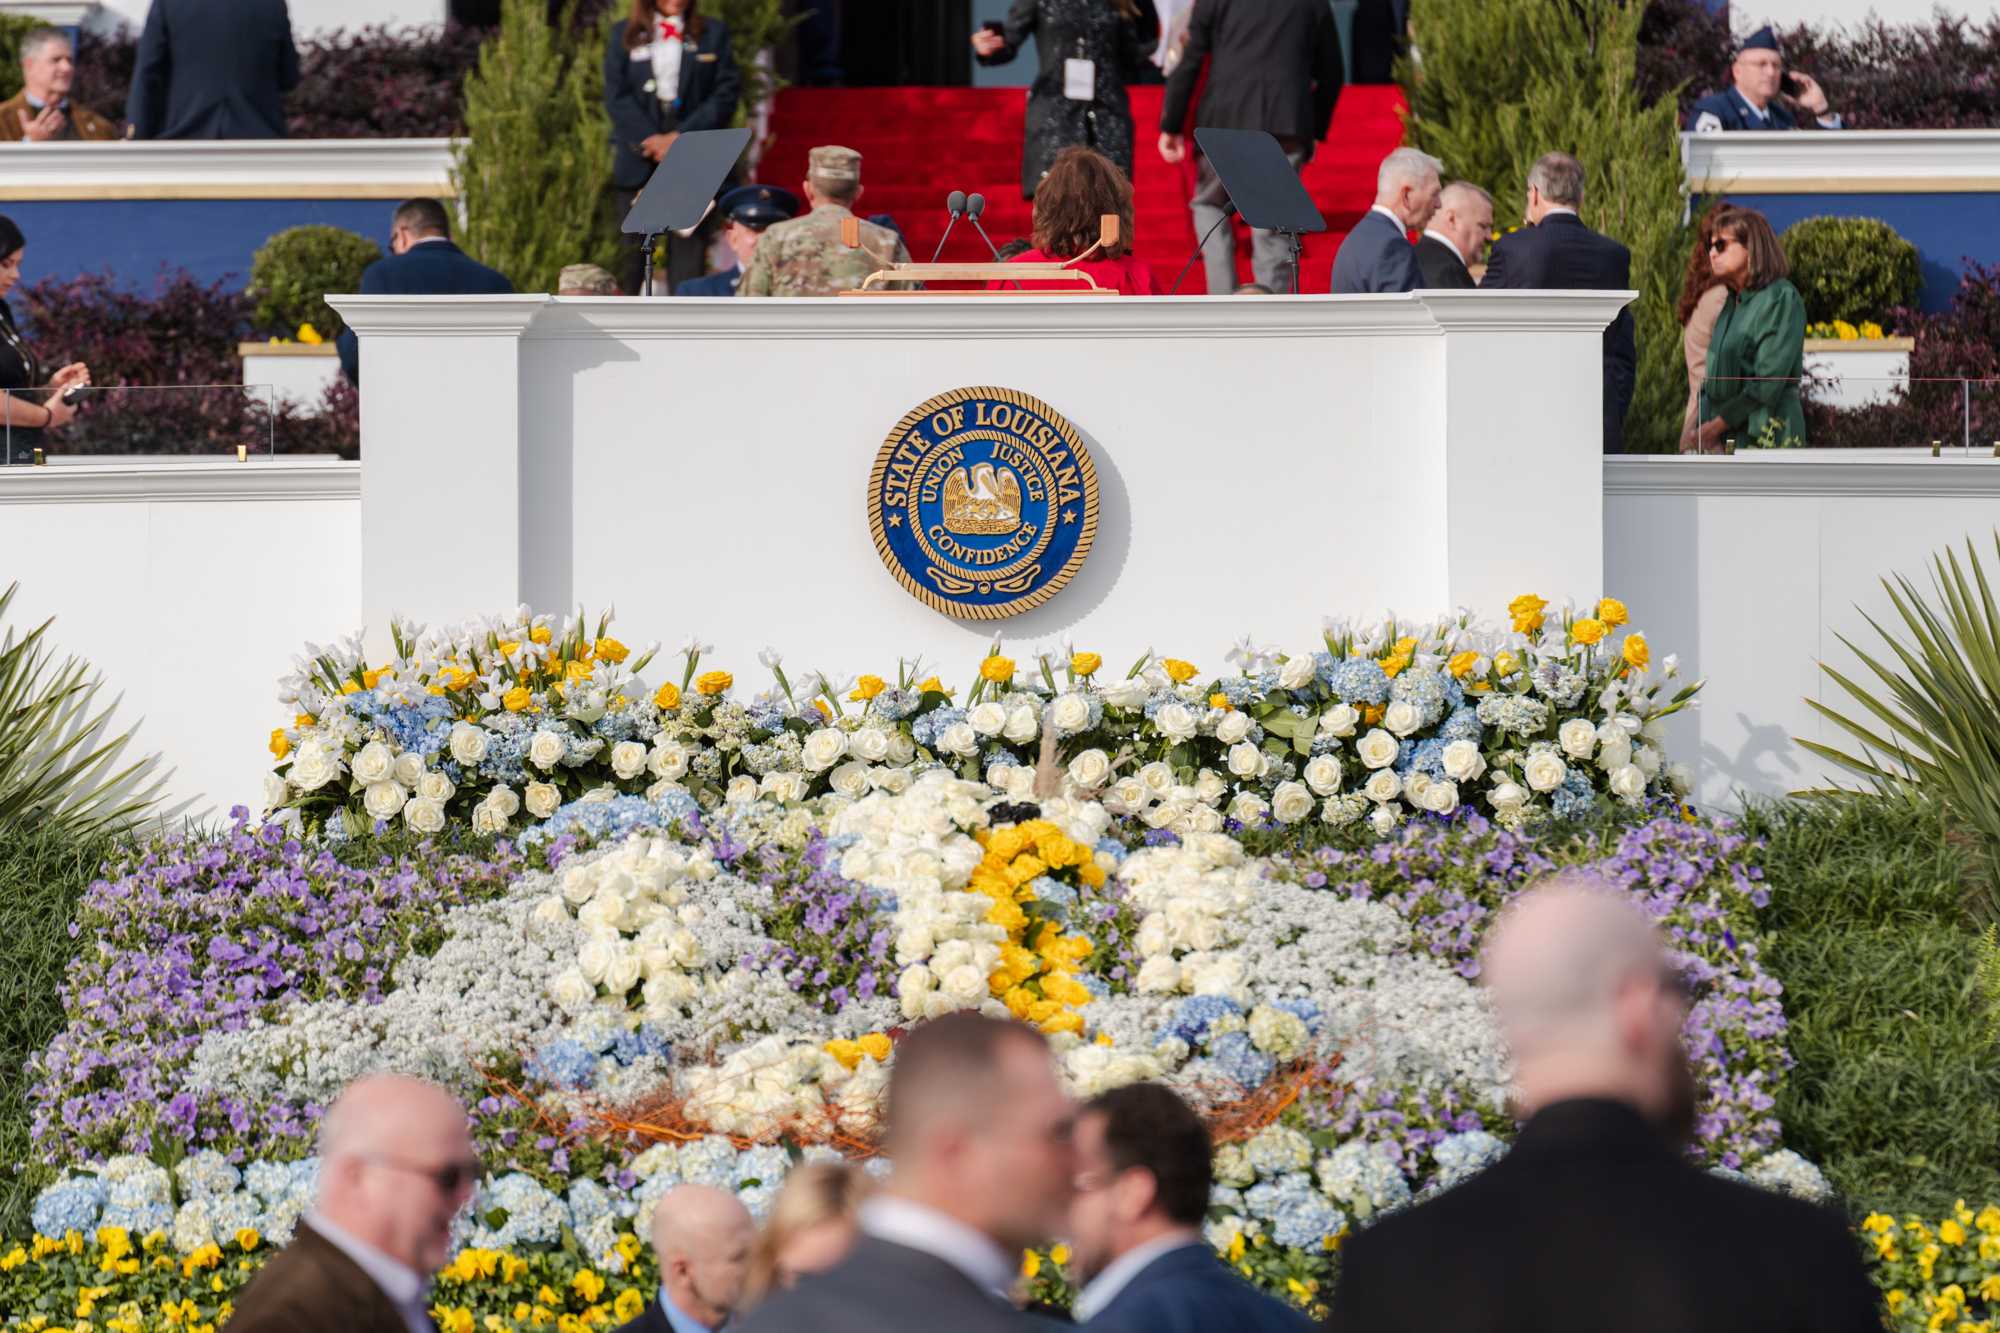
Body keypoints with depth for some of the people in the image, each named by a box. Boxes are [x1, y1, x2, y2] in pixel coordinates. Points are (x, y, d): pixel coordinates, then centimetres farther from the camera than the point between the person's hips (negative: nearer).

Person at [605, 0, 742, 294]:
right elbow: (616, 97, 3)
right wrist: (652, 141, -10)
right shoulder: (625, 35, 10)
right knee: (635, 249, 0)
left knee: (688, 246, -6)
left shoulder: (713, 33, 9)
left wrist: (681, 137, -9)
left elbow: (726, 94, 1)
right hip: (639, 157, 1)